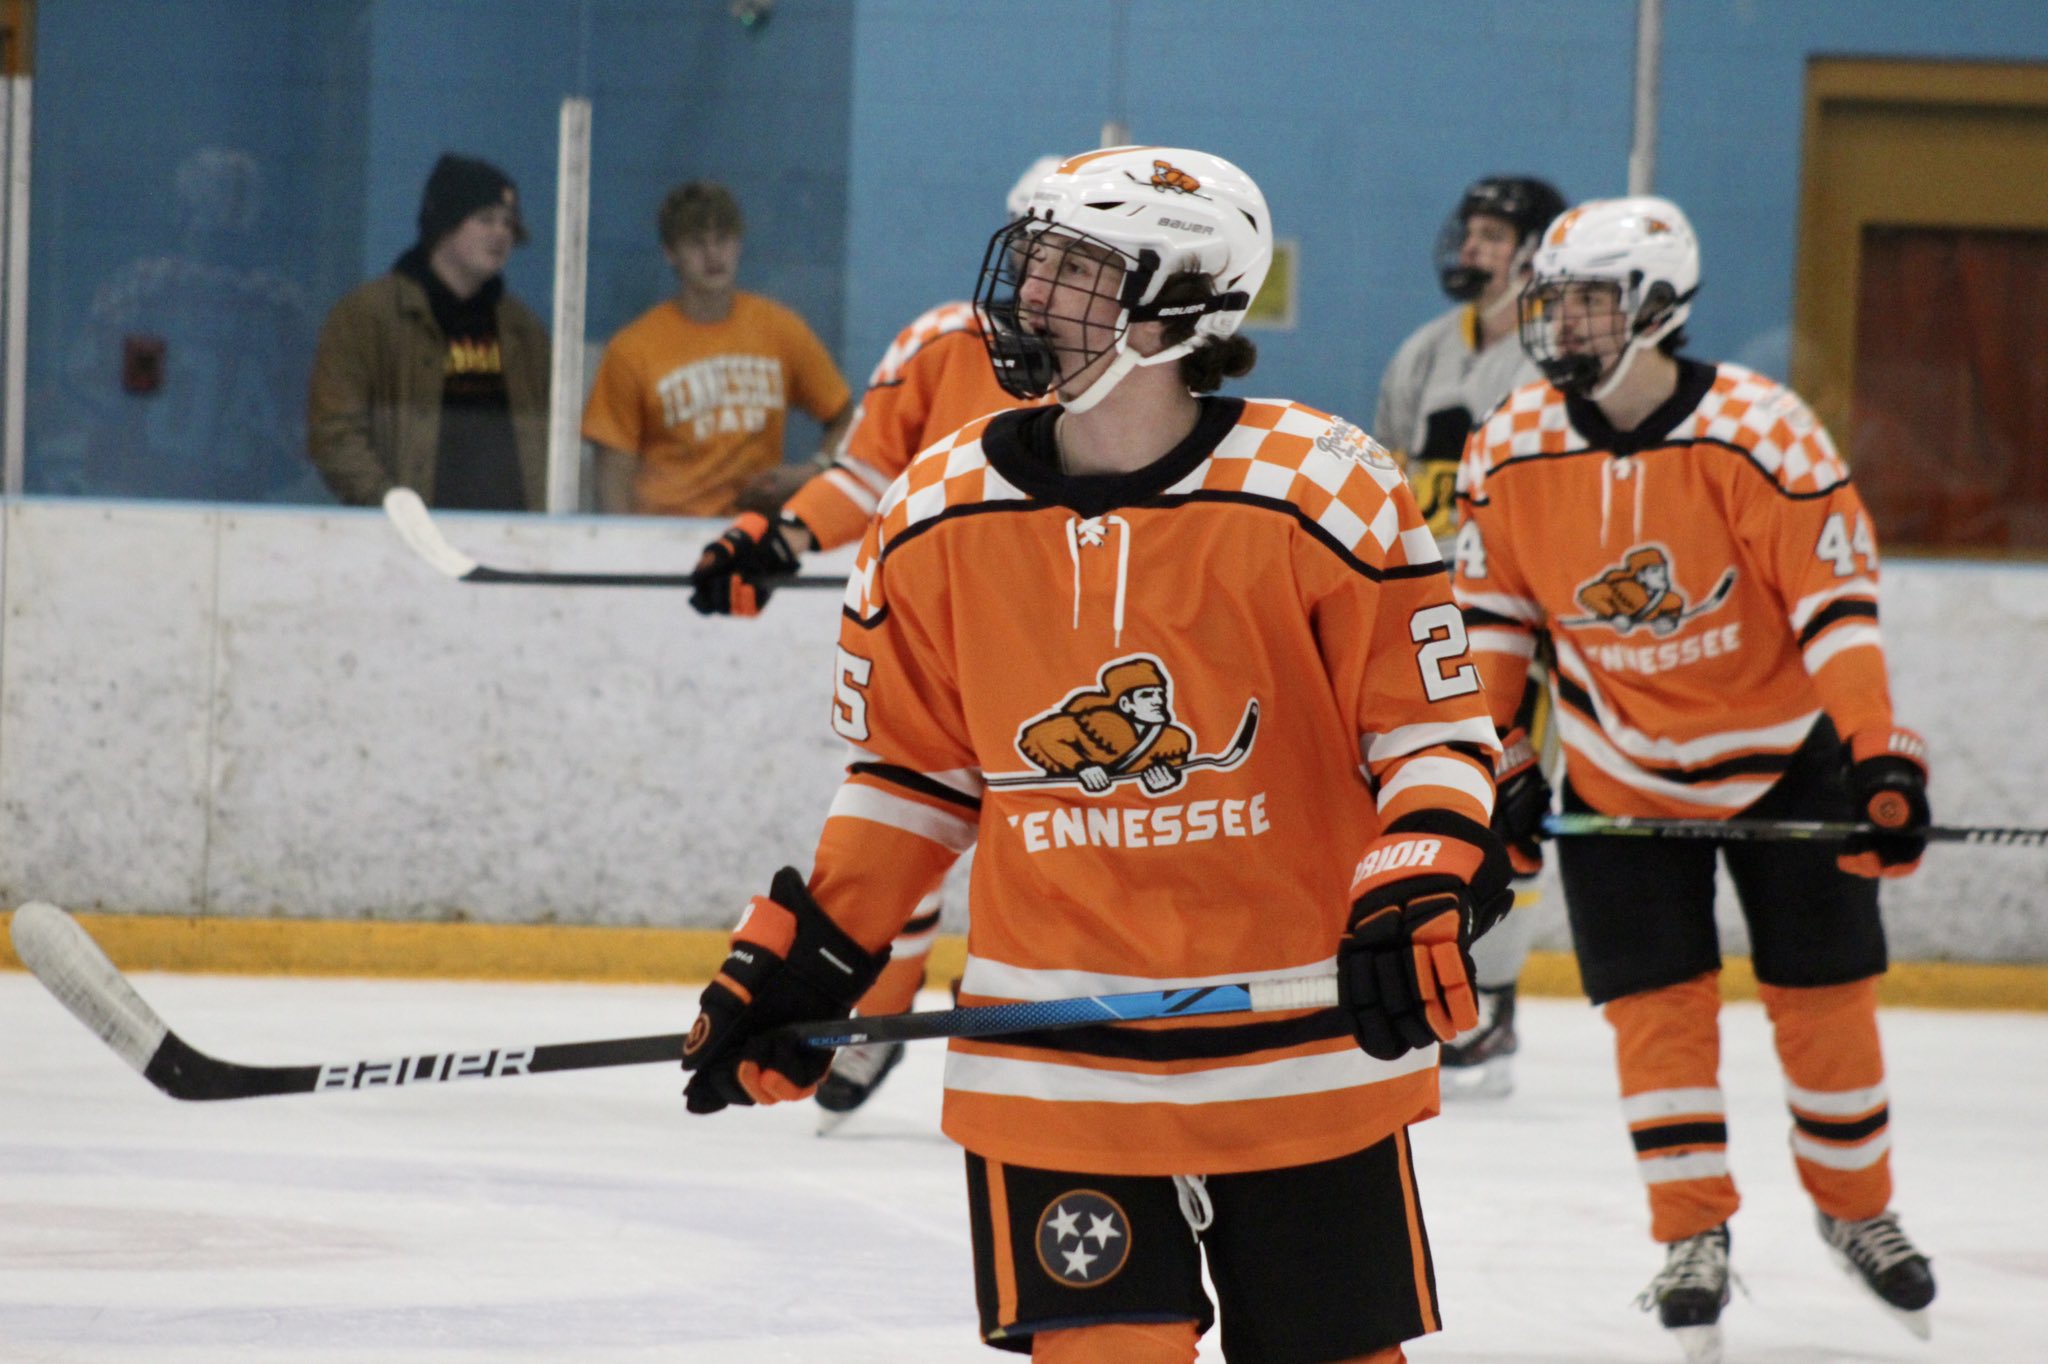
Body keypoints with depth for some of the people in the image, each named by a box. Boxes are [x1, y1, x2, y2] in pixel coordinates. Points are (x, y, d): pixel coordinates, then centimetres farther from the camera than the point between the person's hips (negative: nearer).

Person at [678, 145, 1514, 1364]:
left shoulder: (1324, 494, -10)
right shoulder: (939, 518, 1)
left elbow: (1434, 724, -4)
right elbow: (912, 772, 12)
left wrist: (1422, 896, -19)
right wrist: (805, 955, 7)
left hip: (1307, 1045, -2)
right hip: (1054, 1067, 2)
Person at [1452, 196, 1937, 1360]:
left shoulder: (1758, 431, -21)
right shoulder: (1513, 451, -10)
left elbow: (1839, 598, -21)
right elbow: (1492, 613, 2)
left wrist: (1880, 758, -27)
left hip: (1785, 749, -2)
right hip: (1621, 771, 2)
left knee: (1823, 990, 5)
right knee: (1658, 1001, -3)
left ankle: (1859, 1207, 24)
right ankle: (1694, 1234, 6)